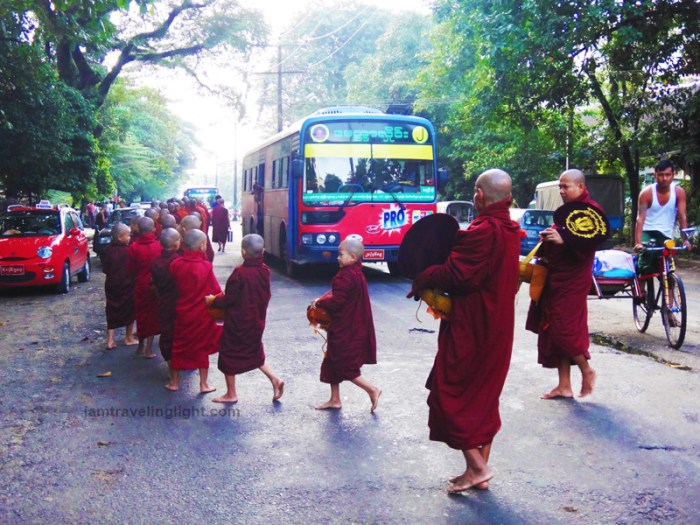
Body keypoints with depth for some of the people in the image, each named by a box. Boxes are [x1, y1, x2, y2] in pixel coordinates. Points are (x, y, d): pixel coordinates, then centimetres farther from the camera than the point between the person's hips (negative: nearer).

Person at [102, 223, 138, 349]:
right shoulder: (128, 251, -20)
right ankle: (129, 338, 24)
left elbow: (105, 269, 1)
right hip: (127, 286, -4)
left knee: (112, 312, 11)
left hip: (111, 286, 4)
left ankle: (110, 341, 8)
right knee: (130, 311, 15)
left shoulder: (107, 250, -6)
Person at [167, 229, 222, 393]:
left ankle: (174, 382, 25)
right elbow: (216, 291, -10)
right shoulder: (206, 266, -16)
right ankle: (203, 384, 17)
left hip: (182, 312, 2)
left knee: (179, 345, 16)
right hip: (202, 314, -2)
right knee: (202, 347, 11)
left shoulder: (175, 264, -9)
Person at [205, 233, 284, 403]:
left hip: (237, 323, -7)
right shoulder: (265, 271, -3)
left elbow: (229, 299, -17)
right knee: (255, 353, 25)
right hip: (256, 321, 7)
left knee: (228, 355, 10)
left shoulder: (239, 273, -22)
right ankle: (274, 380, 11)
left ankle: (231, 394, 18)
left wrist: (212, 300, 1)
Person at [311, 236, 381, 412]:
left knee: (344, 366, -1)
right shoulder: (357, 273, 10)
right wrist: (324, 302, 7)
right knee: (332, 362, 16)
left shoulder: (345, 276, -21)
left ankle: (372, 390, 4)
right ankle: (335, 399, 24)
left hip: (345, 330, -10)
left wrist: (319, 302, -8)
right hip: (350, 327, 10)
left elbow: (336, 302, -24)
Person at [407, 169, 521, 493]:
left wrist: (421, 281, -8)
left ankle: (476, 467, 1)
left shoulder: (482, 232, -21)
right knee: (485, 398, 15)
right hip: (497, 328, 9)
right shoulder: (510, 231, 8)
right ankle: (479, 470, 22)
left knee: (451, 394, 1)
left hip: (470, 329, -9)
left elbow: (454, 274, -24)